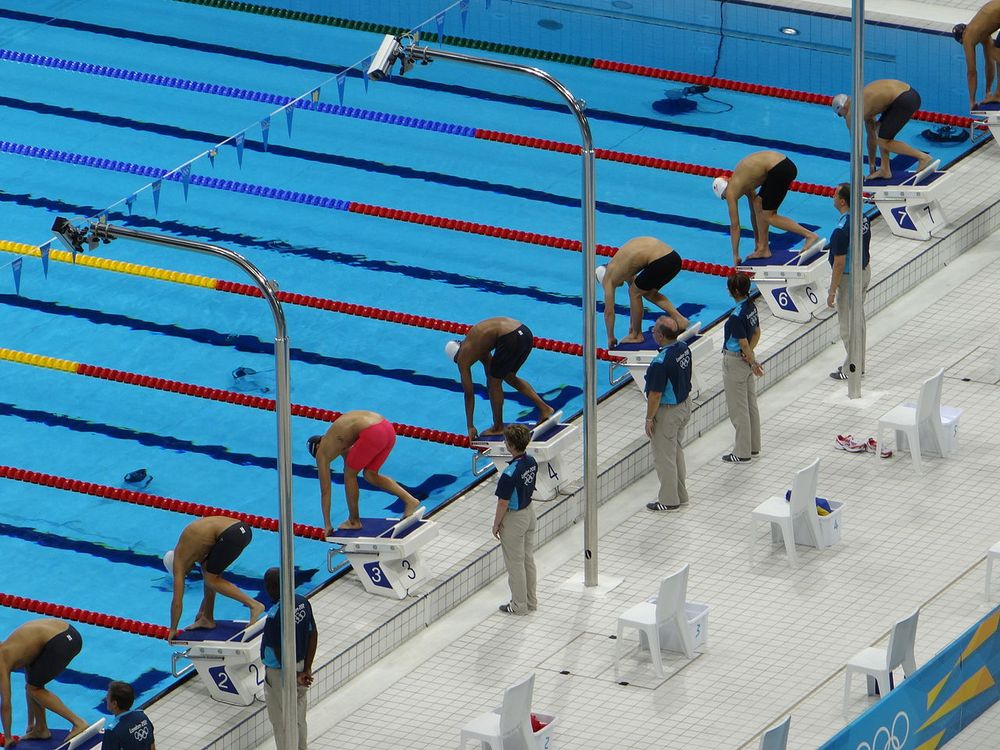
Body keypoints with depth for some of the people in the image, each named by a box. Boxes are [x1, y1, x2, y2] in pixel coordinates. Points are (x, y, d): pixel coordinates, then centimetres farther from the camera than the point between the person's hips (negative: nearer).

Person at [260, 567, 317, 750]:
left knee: (282, 722, 8)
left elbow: (280, 653, -24)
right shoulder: (303, 603, -5)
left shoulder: (275, 615, -29)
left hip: (280, 673, -8)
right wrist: (306, 670, 3)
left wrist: (294, 677, -12)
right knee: (299, 719, 22)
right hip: (299, 665, 8)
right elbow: (313, 636, 2)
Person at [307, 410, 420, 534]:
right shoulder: (340, 440, 37)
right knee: (370, 475, 23)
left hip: (372, 434, -7)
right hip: (388, 429, 7)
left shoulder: (321, 452, 16)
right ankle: (409, 499, 14)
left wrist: (327, 525, 24)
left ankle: (354, 521, 24)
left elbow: (325, 491, 19)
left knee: (350, 475, 15)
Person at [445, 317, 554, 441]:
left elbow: (469, 394, 14)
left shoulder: (463, 357, 10)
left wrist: (470, 426, 21)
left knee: (494, 383, 13)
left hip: (511, 339, -8)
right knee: (509, 377, 29)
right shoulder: (478, 346, 32)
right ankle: (544, 408, 29)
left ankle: (498, 427, 24)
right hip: (525, 333, 8)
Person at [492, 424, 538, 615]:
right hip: (529, 512, 8)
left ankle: (519, 605, 19)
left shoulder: (510, 474, -31)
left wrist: (496, 524, -8)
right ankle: (530, 601, 31)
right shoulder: (531, 462, -7)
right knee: (528, 558, 19)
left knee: (515, 563, 7)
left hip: (514, 519, -8)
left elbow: (503, 503, -22)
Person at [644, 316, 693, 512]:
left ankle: (669, 500, 18)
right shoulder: (684, 348, -5)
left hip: (668, 412, -9)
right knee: (676, 451, 22)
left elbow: (655, 395, -25)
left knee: (664, 457, 7)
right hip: (684, 404, 9)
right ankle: (680, 494, 33)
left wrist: (649, 419, -13)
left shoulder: (661, 362, -32)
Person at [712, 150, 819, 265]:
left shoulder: (731, 192, 5)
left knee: (768, 216, 5)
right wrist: (757, 242, 44)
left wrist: (735, 255, 15)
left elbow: (734, 226, 8)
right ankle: (763, 249, 23)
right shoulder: (744, 183, 28)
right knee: (758, 204, 19)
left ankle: (810, 235, -1)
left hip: (780, 170, -9)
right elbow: (754, 212, 37)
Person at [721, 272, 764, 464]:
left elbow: (744, 344, -21)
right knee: (750, 404, 19)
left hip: (735, 362, -9)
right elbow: (757, 333, 8)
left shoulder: (736, 317, -28)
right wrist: (750, 354, -3)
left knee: (738, 408, 3)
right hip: (745, 359, 9)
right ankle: (753, 446, 31)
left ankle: (742, 453, 12)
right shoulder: (751, 307, -1)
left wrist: (753, 363, -8)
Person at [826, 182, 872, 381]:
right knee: (858, 320, 20)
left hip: (850, 277, -9)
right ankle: (858, 364, 31)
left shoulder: (842, 230, -28)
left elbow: (839, 263, -24)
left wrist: (832, 292, -16)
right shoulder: (863, 219, -2)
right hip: (864, 271, 9)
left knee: (848, 326, 4)